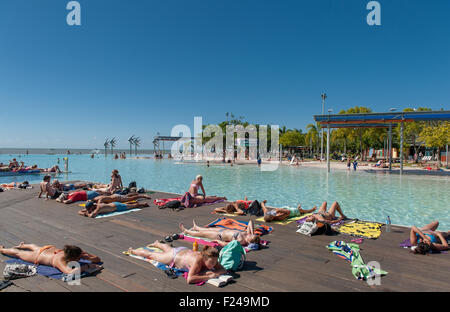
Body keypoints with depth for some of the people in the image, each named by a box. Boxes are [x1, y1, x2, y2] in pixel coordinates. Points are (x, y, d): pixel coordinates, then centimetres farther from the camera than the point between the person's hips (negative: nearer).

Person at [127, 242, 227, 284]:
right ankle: (132, 251, 50)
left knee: (169, 249, 39)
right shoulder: (197, 261, -47)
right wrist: (208, 276, -53)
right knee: (151, 255, 22)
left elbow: (223, 270, -21)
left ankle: (157, 243, 72)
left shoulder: (211, 259, -29)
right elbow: (189, 279, -55)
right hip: (173, 257, -5)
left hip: (184, 251, 5)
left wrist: (216, 273, -42)